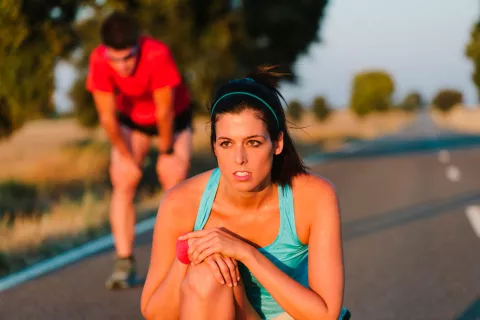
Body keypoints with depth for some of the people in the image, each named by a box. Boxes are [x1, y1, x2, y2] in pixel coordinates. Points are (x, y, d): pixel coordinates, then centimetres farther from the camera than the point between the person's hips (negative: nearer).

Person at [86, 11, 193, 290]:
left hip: (173, 118, -2)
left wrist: (167, 153, -17)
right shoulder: (99, 61, -30)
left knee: (175, 184, -12)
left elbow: (165, 110, -27)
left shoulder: (158, 55, -39)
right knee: (123, 184, -10)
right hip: (132, 120, 2)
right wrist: (127, 158, -13)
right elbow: (107, 116, -19)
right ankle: (124, 264, -10)